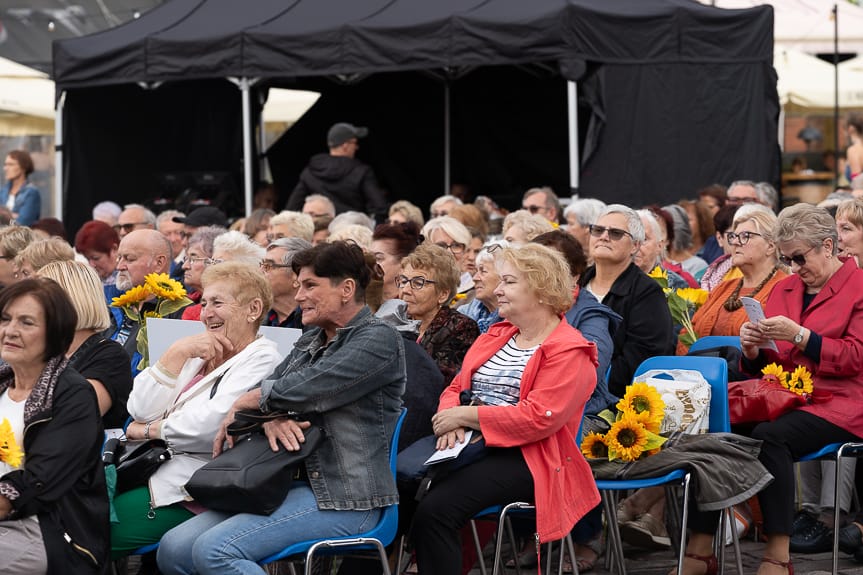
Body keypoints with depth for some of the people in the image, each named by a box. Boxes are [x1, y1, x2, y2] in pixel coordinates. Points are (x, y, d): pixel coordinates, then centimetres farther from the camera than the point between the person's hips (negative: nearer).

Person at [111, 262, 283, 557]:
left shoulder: (262, 359, -5)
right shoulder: (199, 355, 20)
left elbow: (211, 427, -19)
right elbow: (141, 410, 8)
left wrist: (148, 430, -3)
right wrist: (176, 353, -1)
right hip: (152, 466, 8)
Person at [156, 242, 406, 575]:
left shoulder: (378, 340, -8)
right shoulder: (310, 341, 19)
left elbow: (300, 390, -17)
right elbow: (266, 389, 9)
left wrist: (241, 406, 0)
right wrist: (268, 418, -15)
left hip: (344, 497, -8)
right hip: (294, 482, 8)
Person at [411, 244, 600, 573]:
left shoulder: (570, 351, -5)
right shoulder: (496, 336, 20)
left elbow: (538, 418, -16)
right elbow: (456, 388, 18)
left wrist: (466, 416, -14)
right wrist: (451, 421, -6)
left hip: (524, 459, -7)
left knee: (436, 509, -31)